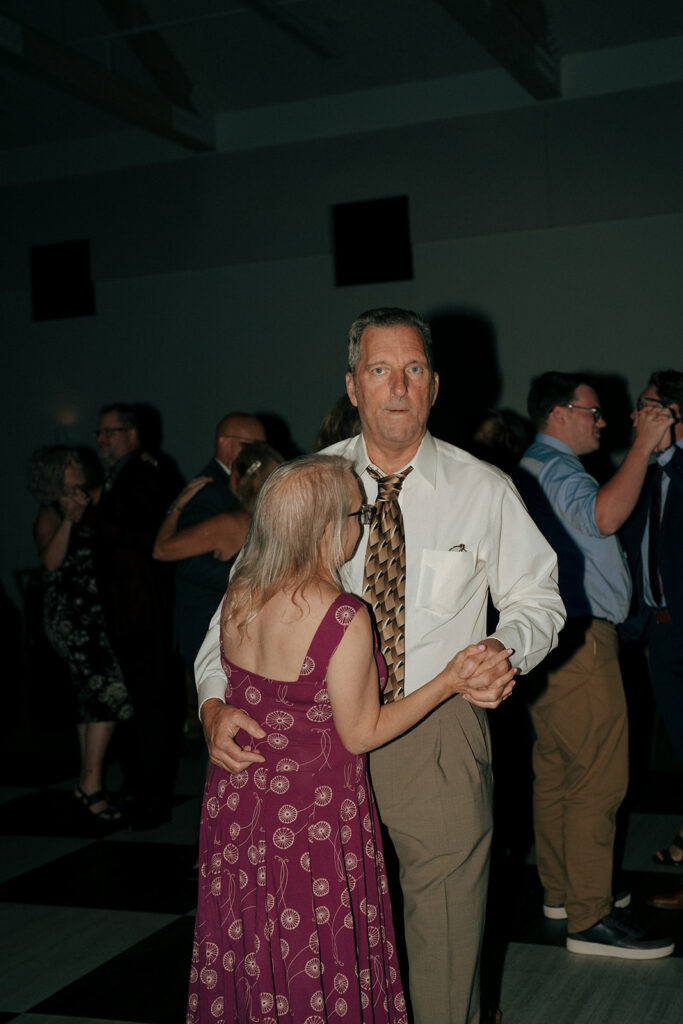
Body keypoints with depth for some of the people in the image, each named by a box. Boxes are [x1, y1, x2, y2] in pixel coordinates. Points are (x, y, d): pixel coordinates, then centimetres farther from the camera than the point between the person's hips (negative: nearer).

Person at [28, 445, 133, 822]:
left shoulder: (92, 504, 12)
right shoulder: (51, 515, -5)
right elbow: (51, 561, -19)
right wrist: (69, 520, -29)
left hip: (96, 614, 7)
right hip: (69, 613, -7)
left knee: (91, 696, 9)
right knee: (108, 691, -16)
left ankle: (88, 783, 17)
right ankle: (92, 783, -11)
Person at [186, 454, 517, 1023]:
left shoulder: (239, 595, -3)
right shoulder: (343, 619, -23)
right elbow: (361, 734, -14)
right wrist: (448, 682, -13)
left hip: (236, 800, 7)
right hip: (315, 816, -7)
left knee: (252, 961, 21)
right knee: (318, 974, 10)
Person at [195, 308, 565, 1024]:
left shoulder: (484, 491, -3)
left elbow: (536, 597, 6)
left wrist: (507, 650, -17)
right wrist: (216, 700, -15)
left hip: (439, 733, -1)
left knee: (446, 930, 9)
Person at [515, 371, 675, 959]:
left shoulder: (541, 469, 22)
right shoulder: (552, 469, -14)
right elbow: (603, 515, -32)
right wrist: (642, 446, -25)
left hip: (560, 639, 11)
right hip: (579, 639, -11)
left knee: (558, 771, 15)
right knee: (598, 778, -9)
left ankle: (561, 890, 25)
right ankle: (590, 918, -5)